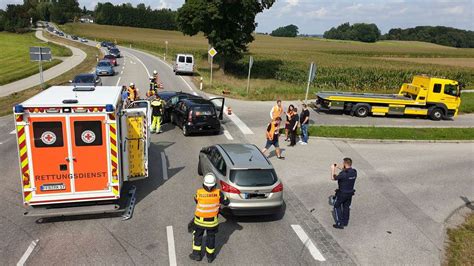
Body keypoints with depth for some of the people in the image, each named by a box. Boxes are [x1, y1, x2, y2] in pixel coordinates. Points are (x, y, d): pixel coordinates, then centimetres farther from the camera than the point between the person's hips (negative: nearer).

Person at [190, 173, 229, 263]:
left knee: (197, 235, 23)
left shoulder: (199, 192, -23)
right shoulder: (218, 193, -22)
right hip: (212, 221, 1)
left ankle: (196, 254, 31)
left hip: (200, 220, -1)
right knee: (211, 237, 20)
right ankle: (210, 256, 33)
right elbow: (226, 202, -6)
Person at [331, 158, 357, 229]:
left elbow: (333, 178, -17)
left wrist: (333, 169, -6)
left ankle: (339, 223, 12)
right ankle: (345, 222, 34)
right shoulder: (354, 172, -9)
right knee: (346, 207, 21)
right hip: (350, 193, 6)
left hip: (342, 193, -6)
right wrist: (340, 168, 11)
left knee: (337, 206, 12)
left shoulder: (343, 174, -30)